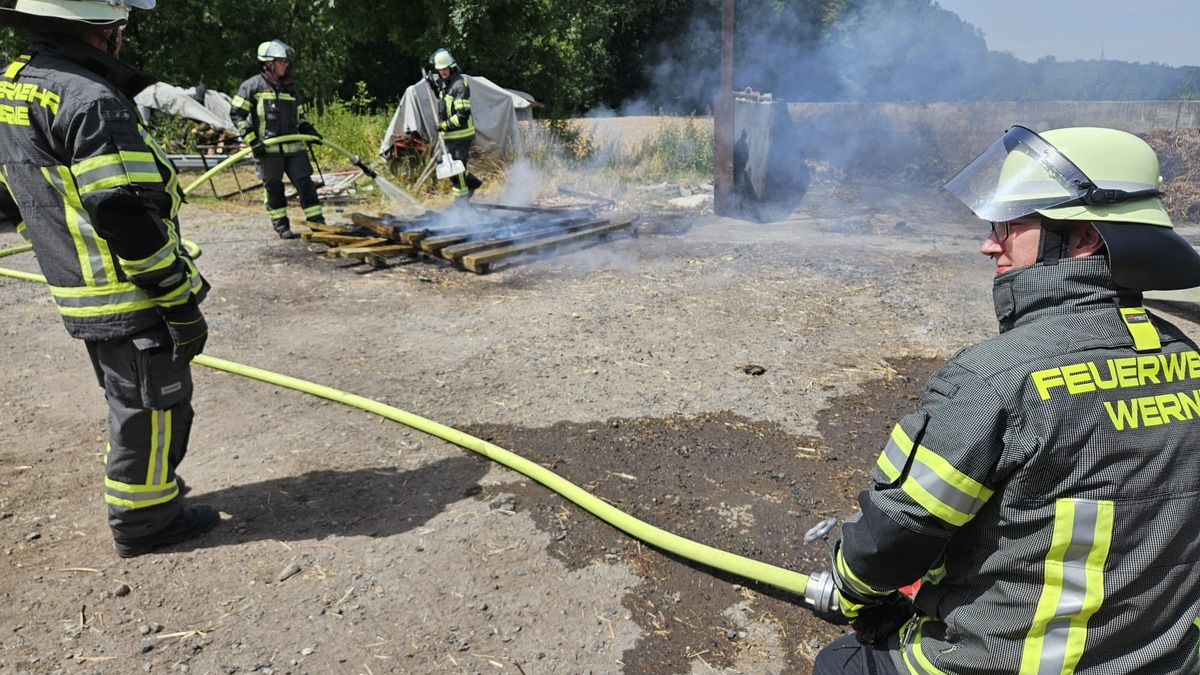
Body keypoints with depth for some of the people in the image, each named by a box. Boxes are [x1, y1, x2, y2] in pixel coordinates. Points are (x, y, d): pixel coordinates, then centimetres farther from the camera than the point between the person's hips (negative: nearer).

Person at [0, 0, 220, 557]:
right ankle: (143, 520, 20)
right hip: (133, 302, -9)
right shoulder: (92, 102, -21)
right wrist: (181, 303, -19)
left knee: (130, 402, 24)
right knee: (153, 407, 5)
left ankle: (140, 489, 39)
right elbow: (128, 218, -25)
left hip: (82, 296, 9)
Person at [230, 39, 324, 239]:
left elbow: (299, 116, 26)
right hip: (268, 148, -4)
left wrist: (309, 130, 7)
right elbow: (236, 114, -1)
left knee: (305, 182, 1)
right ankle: (281, 225, 13)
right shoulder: (252, 86, -1)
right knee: (273, 187, 3)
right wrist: (251, 140, -9)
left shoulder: (290, 87, 15)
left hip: (294, 147, 4)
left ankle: (317, 222, 5)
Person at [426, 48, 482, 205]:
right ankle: (472, 182, 32)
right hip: (450, 134, 9)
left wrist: (445, 125, -21)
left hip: (461, 133, -9)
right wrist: (434, 85, 15)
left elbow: (463, 114, -23)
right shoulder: (444, 83, 10)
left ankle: (461, 198, 3)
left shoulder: (459, 84, -18)